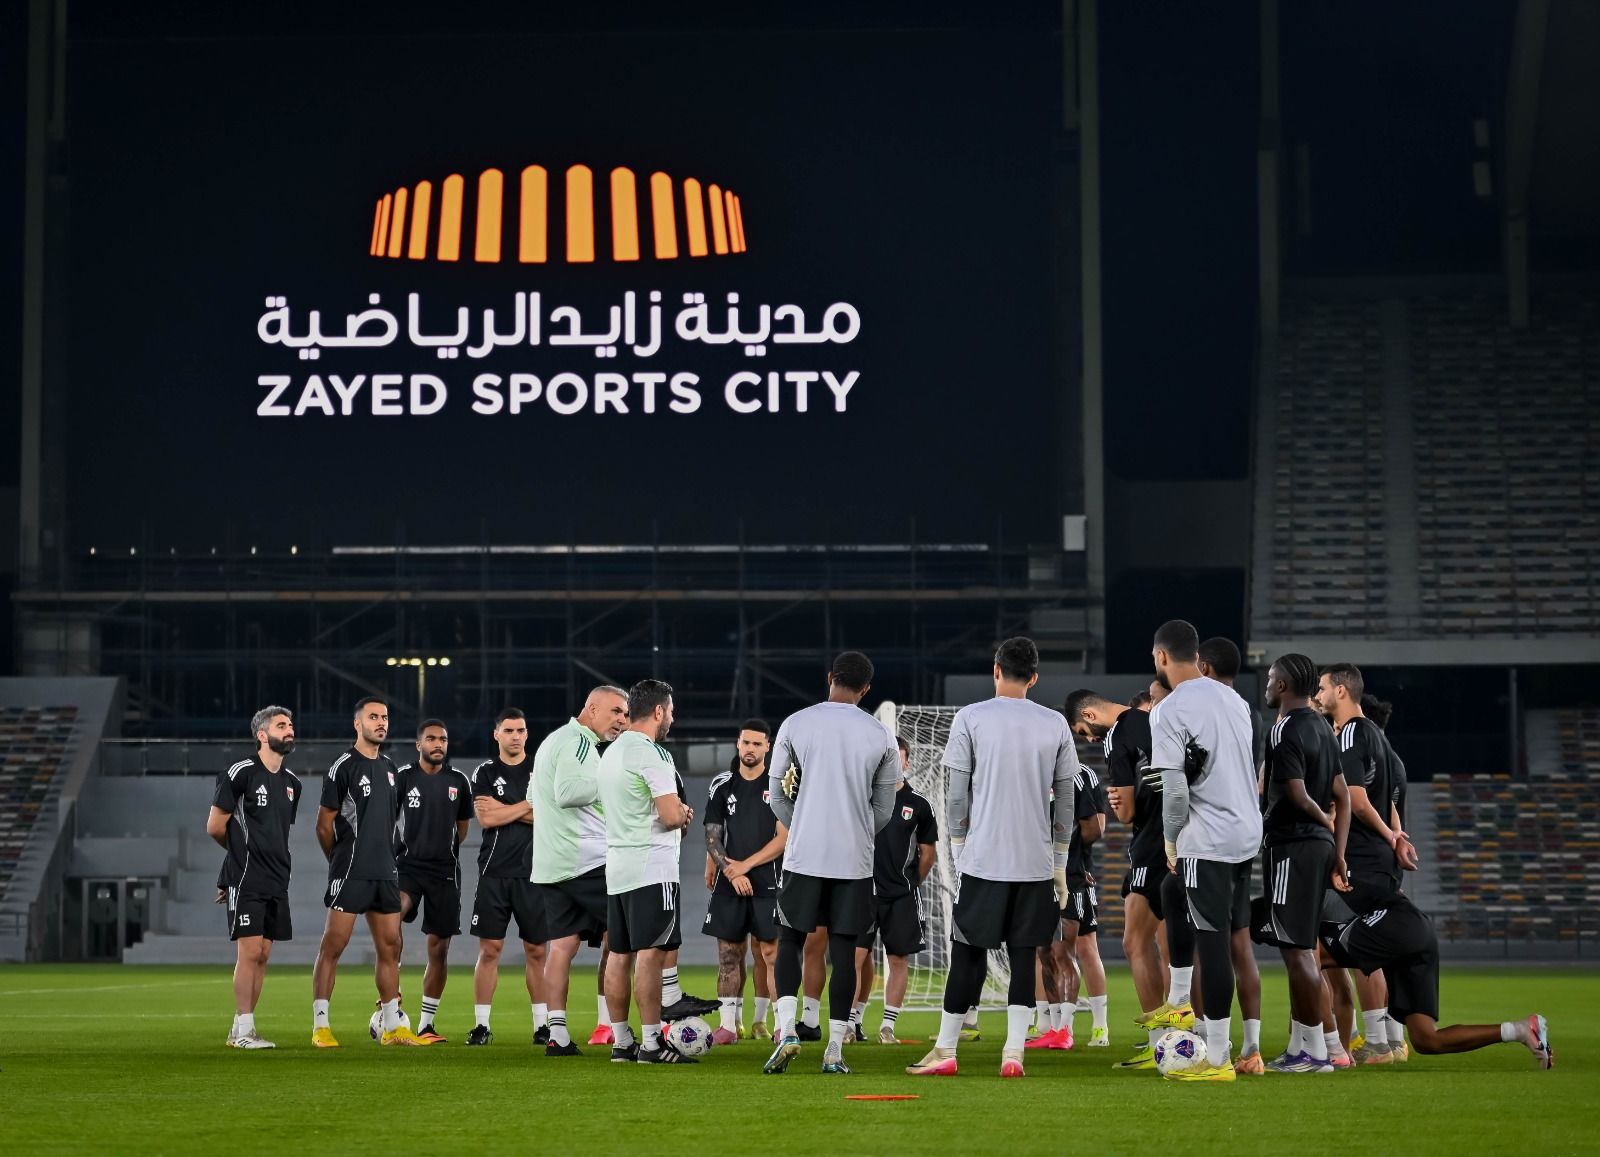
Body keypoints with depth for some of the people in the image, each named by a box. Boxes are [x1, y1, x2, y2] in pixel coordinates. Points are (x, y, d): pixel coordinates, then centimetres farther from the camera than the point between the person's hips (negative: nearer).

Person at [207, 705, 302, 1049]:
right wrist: (244, 850, 9)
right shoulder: (240, 773, -8)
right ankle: (242, 1030, -6)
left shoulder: (291, 782, 14)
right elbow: (214, 827, -5)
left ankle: (243, 1029, 11)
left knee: (262, 956, 6)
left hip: (276, 880, 7)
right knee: (250, 951, -10)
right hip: (246, 879, -7)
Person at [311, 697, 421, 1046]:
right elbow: (324, 824, -5)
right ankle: (320, 1026, -5)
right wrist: (341, 860, 5)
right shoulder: (344, 767, -7)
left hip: (385, 872, 7)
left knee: (390, 947, 8)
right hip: (350, 873, -7)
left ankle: (393, 1027, 14)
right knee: (333, 945, -7)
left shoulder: (390, 769, 15)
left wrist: (384, 857, 16)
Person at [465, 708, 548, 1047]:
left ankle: (542, 1025, 8)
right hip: (494, 874, -1)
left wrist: (504, 810, -8)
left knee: (536, 951, 3)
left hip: (533, 873, 1)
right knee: (489, 949, -2)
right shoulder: (485, 772, 6)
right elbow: (486, 818, -8)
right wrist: (527, 806, -6)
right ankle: (481, 1025, 2)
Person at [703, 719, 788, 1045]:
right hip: (729, 884, 3)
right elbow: (712, 837, 9)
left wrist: (746, 865, -9)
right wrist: (729, 871, -3)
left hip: (767, 883, -3)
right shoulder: (722, 785, 9)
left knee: (771, 954, -7)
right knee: (729, 953, 2)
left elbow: (784, 837, -5)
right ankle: (728, 1025, 4)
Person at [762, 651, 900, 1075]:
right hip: (854, 859, 1)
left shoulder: (794, 725, -2)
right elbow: (883, 809, 8)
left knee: (790, 941, 11)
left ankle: (786, 1029, -8)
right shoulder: (880, 737, 1)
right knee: (843, 950, 5)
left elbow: (777, 794, 5)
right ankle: (835, 1049, 3)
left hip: (803, 854, -1)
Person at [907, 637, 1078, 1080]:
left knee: (968, 954, 4)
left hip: (982, 860, -2)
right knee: (1024, 956, 5)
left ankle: (945, 1051, 8)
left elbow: (957, 795, -2)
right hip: (1037, 861, 2)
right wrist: (1060, 864, 16)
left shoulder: (970, 719, -2)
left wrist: (959, 851, 8)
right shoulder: (1055, 724, 6)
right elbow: (1066, 799, 9)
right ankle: (1014, 1052, -1)